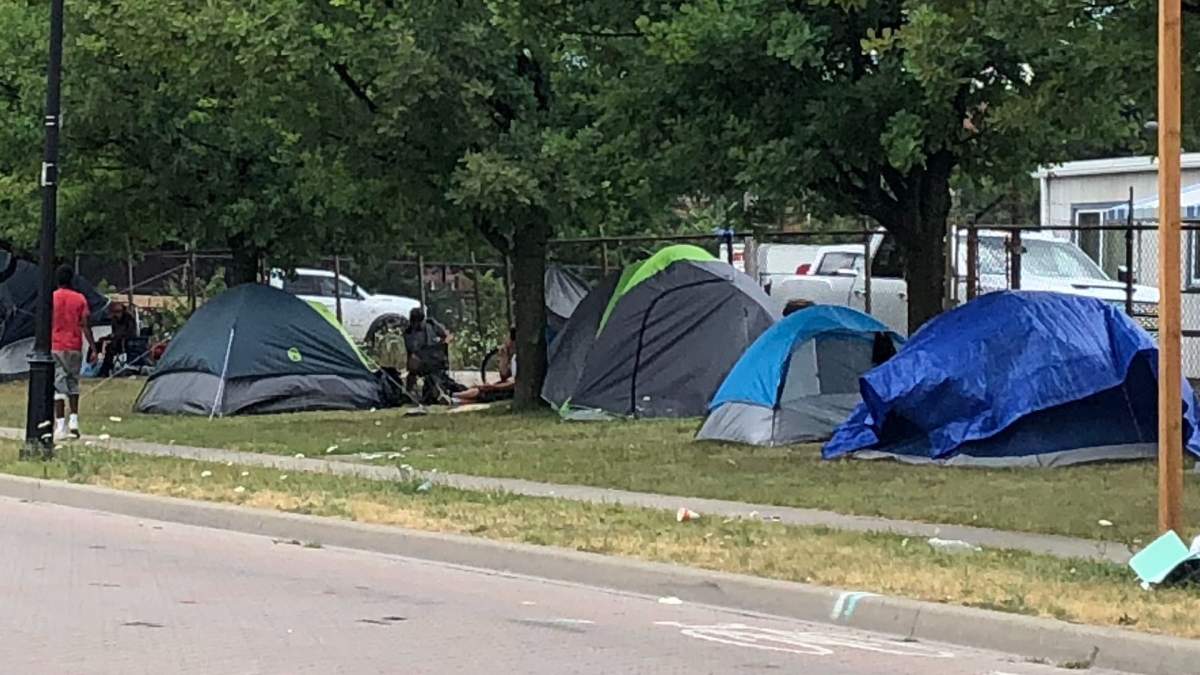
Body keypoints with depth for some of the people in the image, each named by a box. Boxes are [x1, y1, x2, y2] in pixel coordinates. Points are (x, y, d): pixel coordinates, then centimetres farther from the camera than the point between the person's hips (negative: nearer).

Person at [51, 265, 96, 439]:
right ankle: (74, 419, 5)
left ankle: (60, 425, -6)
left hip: (55, 348, -1)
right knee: (73, 383, 16)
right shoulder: (80, 299, 0)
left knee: (58, 385, -1)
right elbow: (85, 326, -5)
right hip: (74, 347, 1)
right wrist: (93, 348, -3)